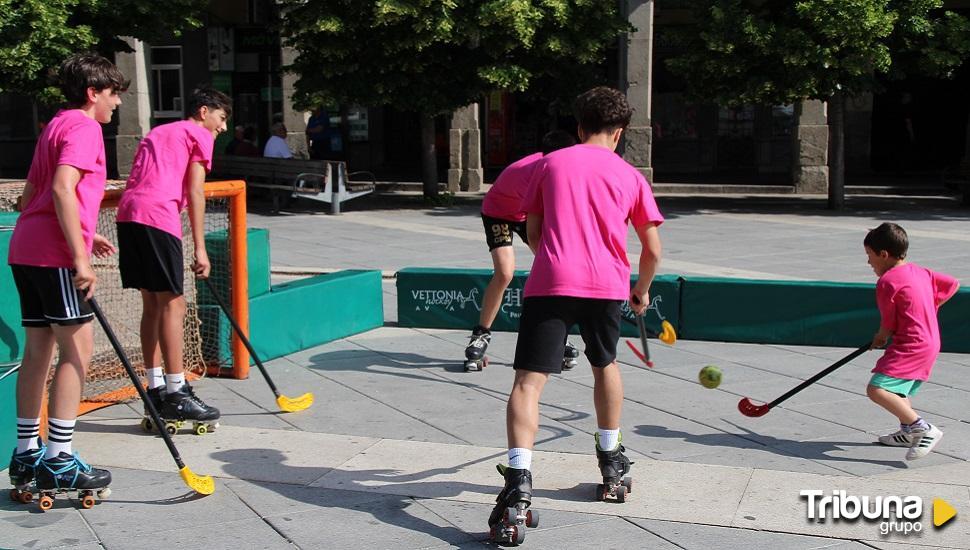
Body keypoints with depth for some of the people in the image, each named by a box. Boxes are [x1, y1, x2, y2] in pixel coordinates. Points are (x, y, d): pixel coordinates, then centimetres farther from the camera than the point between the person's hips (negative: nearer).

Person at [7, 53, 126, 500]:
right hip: (54, 254, -10)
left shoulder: (55, 126, 22)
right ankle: (58, 461, -6)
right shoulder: (83, 128, -6)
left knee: (39, 349, 12)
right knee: (77, 348, -7)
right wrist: (81, 258, -23)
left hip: (25, 250, 10)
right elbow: (62, 189, -21)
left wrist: (84, 236, 27)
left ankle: (27, 453, 19)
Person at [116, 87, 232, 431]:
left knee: (152, 303, 13)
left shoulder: (158, 133, 31)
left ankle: (156, 389, 17)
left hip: (127, 215, 8)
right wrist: (200, 248, -5)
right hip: (158, 216, -8)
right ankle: (176, 394, -5)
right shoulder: (199, 134, 7)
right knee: (172, 304, -6)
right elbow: (194, 192, -3)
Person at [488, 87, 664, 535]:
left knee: (528, 380, -6)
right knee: (605, 365, 26)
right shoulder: (630, 176, 15)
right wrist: (642, 289, 31)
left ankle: (519, 479, -24)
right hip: (606, 284, 2)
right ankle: (611, 460, 38)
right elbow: (652, 250, 14)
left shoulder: (550, 163, 15)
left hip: (549, 281, -1)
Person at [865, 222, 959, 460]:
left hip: (911, 346, -10)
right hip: (930, 341, 10)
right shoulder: (920, 271, 11)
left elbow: (888, 323, -8)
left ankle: (923, 428, -23)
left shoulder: (887, 281, -14)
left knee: (877, 389, -21)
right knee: (898, 389, 30)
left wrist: (880, 338, 13)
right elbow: (952, 284, 18)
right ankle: (908, 432, 45)